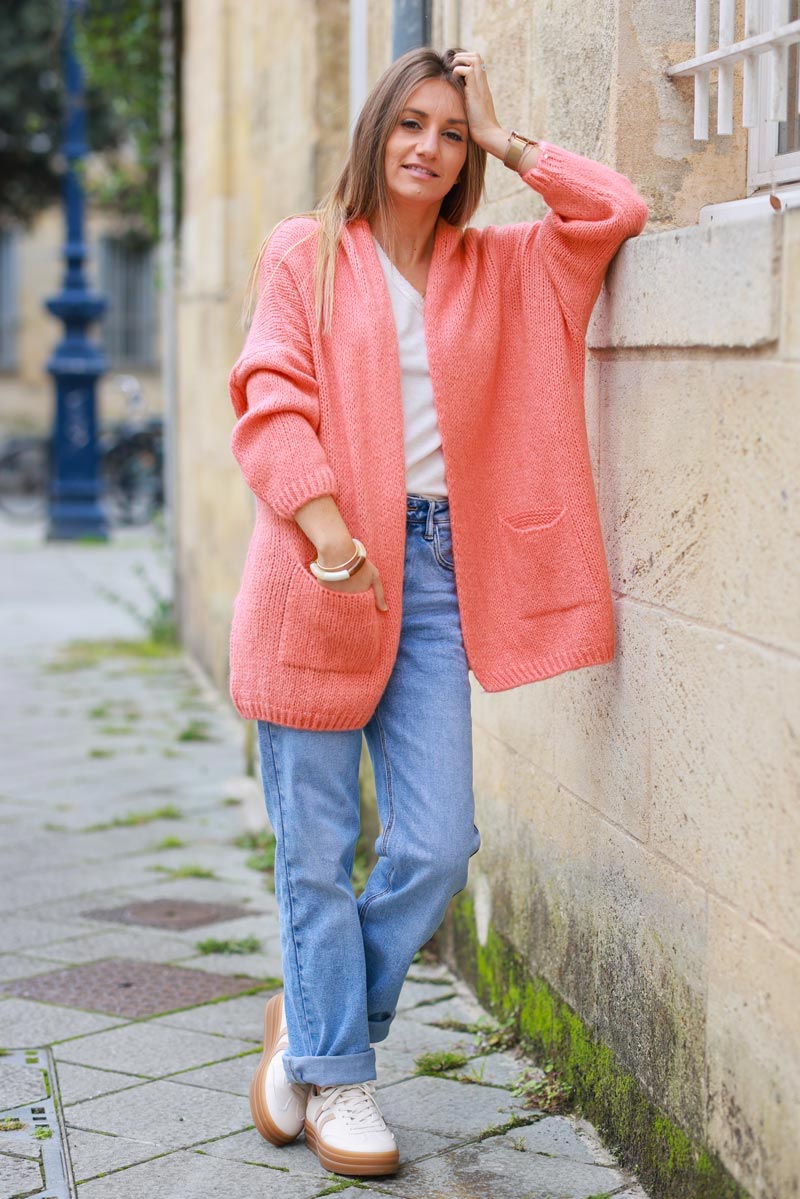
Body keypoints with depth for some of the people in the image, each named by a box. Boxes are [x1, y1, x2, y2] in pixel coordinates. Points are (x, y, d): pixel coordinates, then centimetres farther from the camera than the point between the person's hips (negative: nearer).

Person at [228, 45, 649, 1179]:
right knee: (317, 846, 3)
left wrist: (504, 137, 8)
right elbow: (269, 396, -7)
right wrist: (325, 523, -22)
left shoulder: (499, 268, 15)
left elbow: (618, 210, 8)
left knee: (437, 845, -1)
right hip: (320, 570, -3)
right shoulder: (307, 253, 5)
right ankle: (333, 1071, 20)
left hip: (434, 572, 3)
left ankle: (312, 1020, 22)